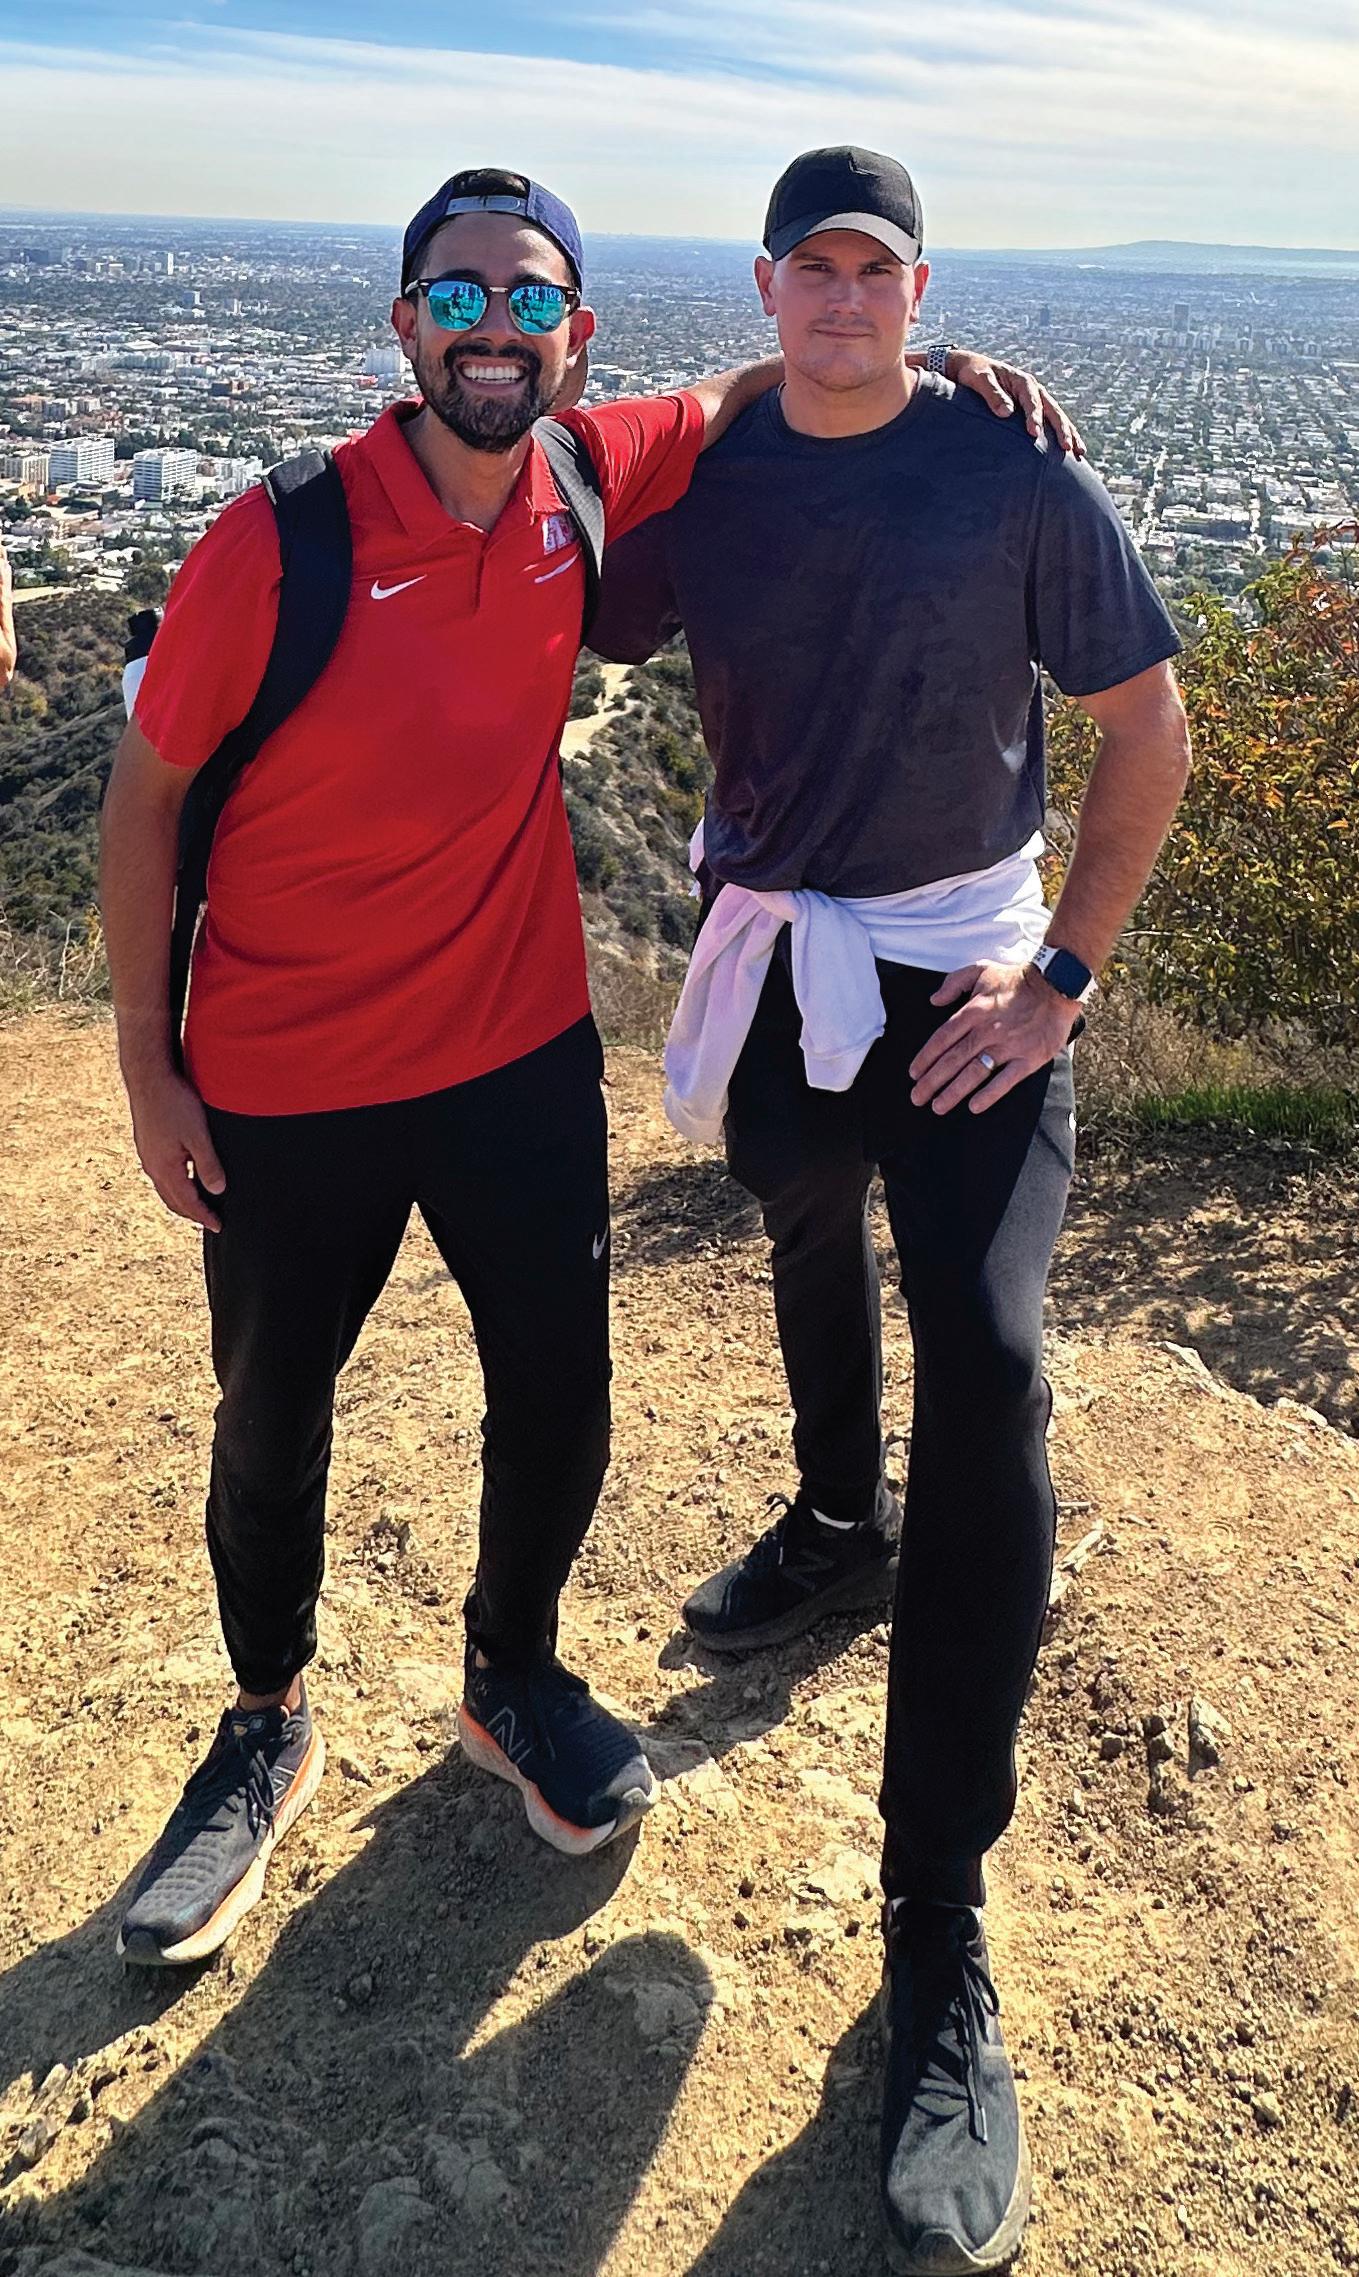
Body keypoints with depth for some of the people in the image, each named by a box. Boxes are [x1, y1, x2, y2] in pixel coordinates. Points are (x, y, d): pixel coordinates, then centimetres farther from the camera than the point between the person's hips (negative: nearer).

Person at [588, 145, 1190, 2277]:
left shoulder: (1013, 468, -10)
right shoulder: (709, 471, 0)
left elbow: (1151, 719, -6)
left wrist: (1063, 974, -11)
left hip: (964, 970, -4)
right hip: (772, 962, 5)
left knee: (987, 1371, -18)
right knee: (810, 1244, 25)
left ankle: (942, 1946, -8)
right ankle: (842, 1523, 58)